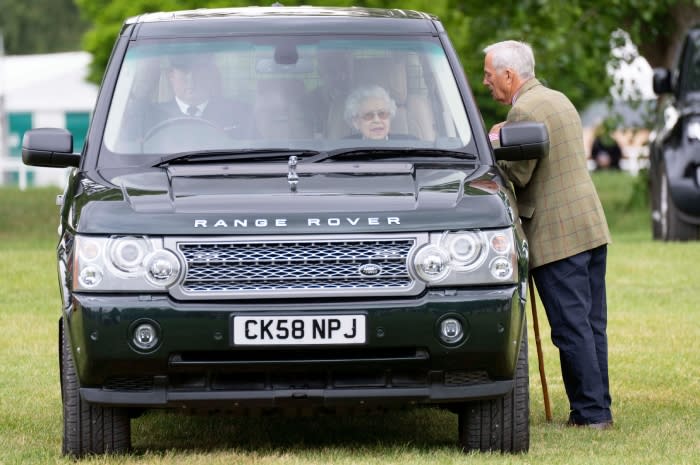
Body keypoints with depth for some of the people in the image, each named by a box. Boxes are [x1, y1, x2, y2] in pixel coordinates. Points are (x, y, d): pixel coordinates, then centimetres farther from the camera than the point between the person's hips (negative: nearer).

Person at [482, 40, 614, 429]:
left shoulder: (524, 110, -14)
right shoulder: (560, 100, 17)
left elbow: (516, 175, -15)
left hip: (557, 233, -9)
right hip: (591, 224, 10)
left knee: (571, 327, -6)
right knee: (592, 324, 10)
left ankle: (589, 412, -4)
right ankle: (600, 408, 13)